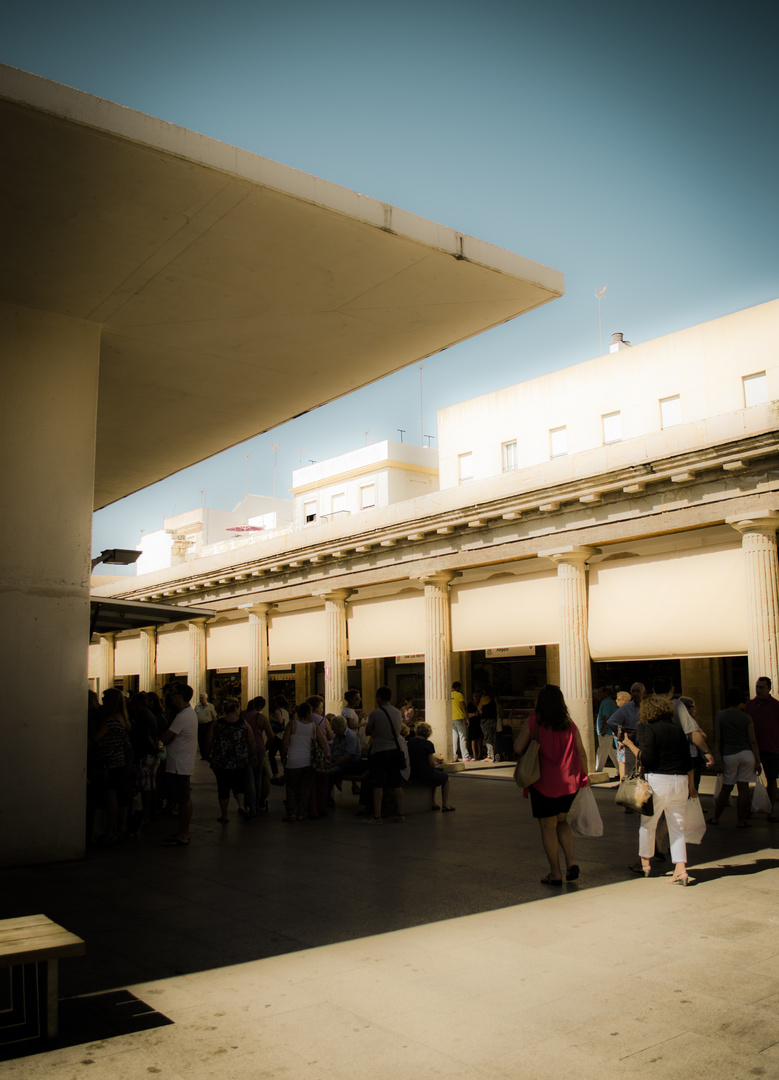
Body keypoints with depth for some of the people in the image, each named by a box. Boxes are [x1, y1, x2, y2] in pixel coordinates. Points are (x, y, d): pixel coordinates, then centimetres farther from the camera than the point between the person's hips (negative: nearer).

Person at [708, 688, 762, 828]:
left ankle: (715, 818, 16)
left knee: (726, 788, 13)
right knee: (743, 788, 3)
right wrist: (758, 761, 2)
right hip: (747, 754, -1)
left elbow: (717, 739, 0)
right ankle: (740, 820, 7)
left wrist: (719, 757, 7)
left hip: (729, 755, 1)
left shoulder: (720, 716, 1)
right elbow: (753, 741, -2)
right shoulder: (747, 718, -1)